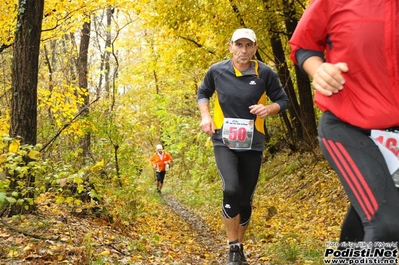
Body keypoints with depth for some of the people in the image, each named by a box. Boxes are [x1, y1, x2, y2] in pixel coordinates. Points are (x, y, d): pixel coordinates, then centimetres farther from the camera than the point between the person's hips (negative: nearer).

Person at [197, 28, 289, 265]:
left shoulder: (265, 73, -6)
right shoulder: (217, 71, -3)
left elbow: (283, 100, 4)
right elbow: (203, 93, 16)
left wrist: (268, 109, -17)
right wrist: (205, 116, -1)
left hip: (252, 144, 1)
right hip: (224, 141, -1)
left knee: (245, 199, 8)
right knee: (231, 190, -23)